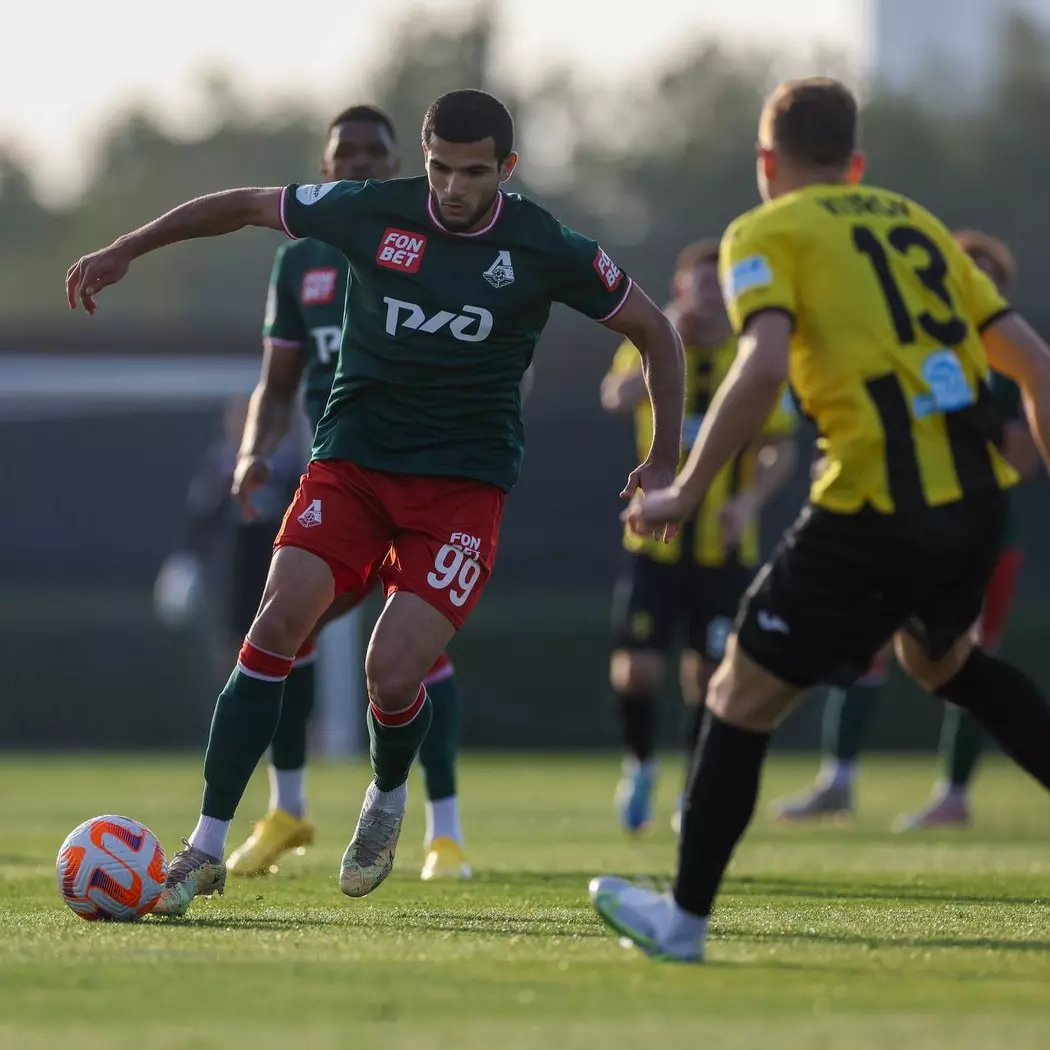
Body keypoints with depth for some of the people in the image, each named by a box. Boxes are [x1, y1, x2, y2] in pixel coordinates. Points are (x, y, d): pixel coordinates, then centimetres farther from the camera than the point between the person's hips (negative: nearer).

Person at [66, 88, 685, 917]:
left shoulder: (548, 251, -6)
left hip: (464, 482, -1)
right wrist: (125, 251, 12)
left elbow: (653, 330, 8)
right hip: (353, 460, 1)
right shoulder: (371, 212, -3)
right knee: (280, 621, -20)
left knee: (393, 675, -16)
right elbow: (244, 205, 11)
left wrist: (664, 461, 5)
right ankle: (207, 848, -15)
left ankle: (388, 798, 22)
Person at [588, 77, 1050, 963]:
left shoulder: (767, 234, 4)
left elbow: (763, 366, -15)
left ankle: (685, 916, 19)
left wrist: (686, 491, -8)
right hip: (978, 492, 6)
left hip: (877, 505, -6)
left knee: (746, 693, 11)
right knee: (941, 658, 35)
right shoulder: (916, 224, 22)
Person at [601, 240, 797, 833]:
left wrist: (751, 499, -18)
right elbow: (618, 400, -24)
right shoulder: (650, 346, -3)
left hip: (725, 550, 1)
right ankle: (641, 764, 21)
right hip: (656, 543, -1)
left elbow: (783, 451, 0)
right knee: (636, 669, -8)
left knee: (709, 674, 2)